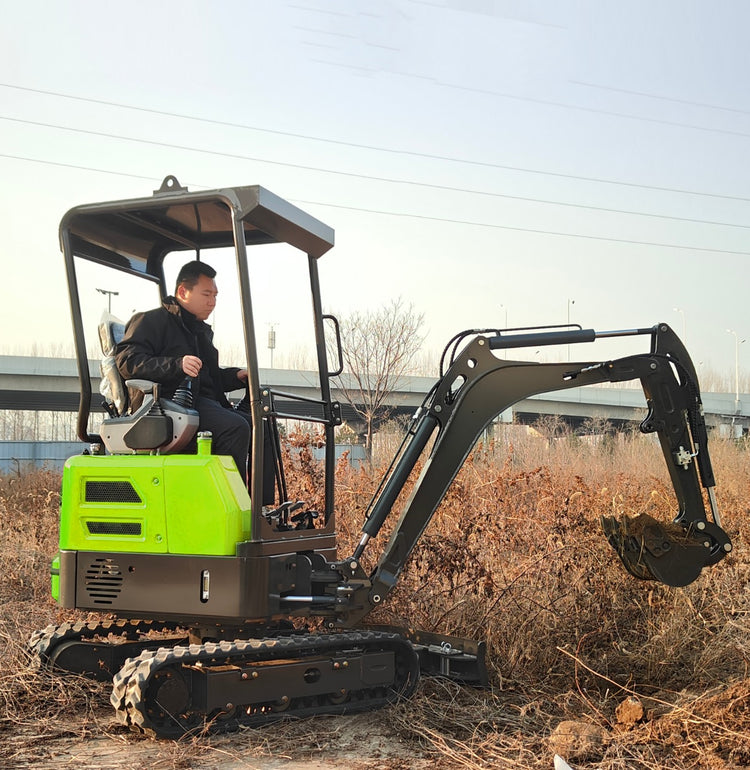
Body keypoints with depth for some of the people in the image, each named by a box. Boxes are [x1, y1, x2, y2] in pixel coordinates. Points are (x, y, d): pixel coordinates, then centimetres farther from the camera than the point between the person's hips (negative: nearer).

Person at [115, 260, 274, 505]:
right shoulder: (152, 321, 1)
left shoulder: (202, 331, 29)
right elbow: (127, 360, -14)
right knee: (235, 427, -30)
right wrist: (176, 364, -27)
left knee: (262, 428, -5)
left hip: (204, 406, 9)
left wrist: (235, 376, 16)